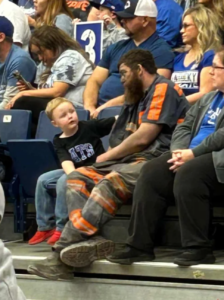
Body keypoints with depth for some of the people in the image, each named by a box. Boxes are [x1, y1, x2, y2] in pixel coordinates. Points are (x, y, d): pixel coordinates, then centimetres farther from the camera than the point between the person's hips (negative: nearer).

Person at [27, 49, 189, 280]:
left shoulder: (163, 89, -1)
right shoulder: (138, 98, 29)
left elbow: (143, 138, -10)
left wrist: (107, 156, 1)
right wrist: (107, 158, 3)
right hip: (130, 160, 10)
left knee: (110, 182, -33)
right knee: (77, 177, -6)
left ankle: (65, 247, -40)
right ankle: (88, 241, -30)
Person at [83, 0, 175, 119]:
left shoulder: (161, 51, 0)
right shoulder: (116, 48, 20)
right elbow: (94, 81, 16)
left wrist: (109, 105, -18)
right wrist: (89, 107, -4)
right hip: (99, 108, 5)